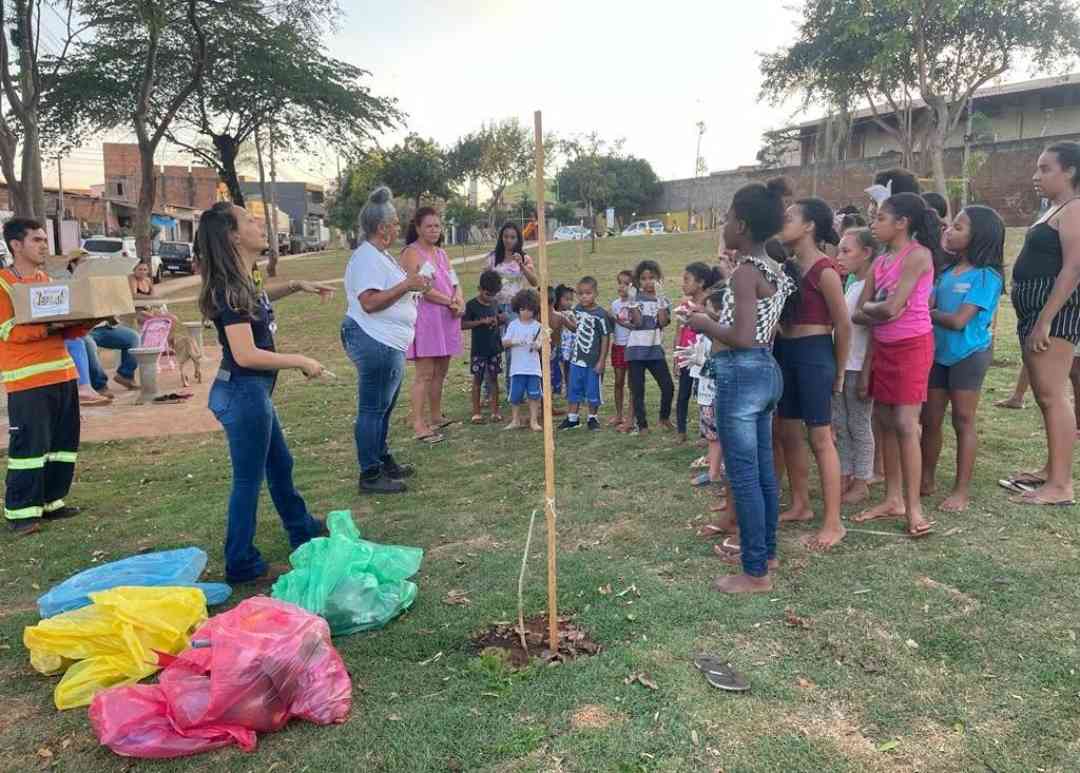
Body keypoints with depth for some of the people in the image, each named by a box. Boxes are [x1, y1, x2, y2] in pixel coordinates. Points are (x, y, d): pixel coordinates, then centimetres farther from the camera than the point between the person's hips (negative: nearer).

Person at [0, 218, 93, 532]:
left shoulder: (48, 280, 17)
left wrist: (85, 321, -2)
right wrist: (48, 326, -25)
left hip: (62, 374, 7)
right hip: (28, 380, -7)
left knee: (64, 443, 10)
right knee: (30, 445, -6)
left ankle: (52, 501, 20)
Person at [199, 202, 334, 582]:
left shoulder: (239, 281, 6)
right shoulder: (230, 289, -21)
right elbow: (246, 355, -27)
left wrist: (295, 287, 20)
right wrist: (301, 361, -17)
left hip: (253, 391, 10)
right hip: (243, 392, -10)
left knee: (280, 464, 23)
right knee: (249, 479, 3)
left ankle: (302, 529, 42)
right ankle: (241, 564, 18)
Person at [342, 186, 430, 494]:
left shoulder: (379, 255, 16)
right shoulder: (367, 258, -17)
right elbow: (369, 302, -27)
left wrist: (413, 285, 12)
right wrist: (407, 285, -24)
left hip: (387, 344, 11)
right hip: (375, 343, -11)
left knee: (383, 407, 19)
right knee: (373, 409, -4)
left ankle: (383, 461, 32)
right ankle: (369, 476, 4)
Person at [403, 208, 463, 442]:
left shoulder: (441, 253, 19)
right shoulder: (412, 253, -6)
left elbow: (454, 282, 15)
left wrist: (459, 300, -7)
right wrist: (450, 302, -12)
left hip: (447, 318, 8)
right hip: (425, 318, -8)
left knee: (441, 371, 13)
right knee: (425, 373, -9)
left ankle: (436, 416, 25)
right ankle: (418, 424, -6)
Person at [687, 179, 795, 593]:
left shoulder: (745, 271, -16)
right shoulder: (775, 270, 12)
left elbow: (742, 338, -24)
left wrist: (705, 324, -9)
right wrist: (718, 318, 17)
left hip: (741, 375, -10)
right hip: (767, 370, 10)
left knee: (743, 476, -2)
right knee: (763, 470, 18)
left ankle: (756, 573, 7)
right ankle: (765, 551, 31)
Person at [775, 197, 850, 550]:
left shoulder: (825, 270, -13)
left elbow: (843, 325, -8)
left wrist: (839, 372, -2)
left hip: (813, 354, -8)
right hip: (784, 352, 8)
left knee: (820, 438, -4)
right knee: (789, 434, 14)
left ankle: (833, 523, 4)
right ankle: (800, 505, 29)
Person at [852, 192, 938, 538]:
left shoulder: (917, 255, -13)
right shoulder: (880, 262, 10)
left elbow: (890, 307, -21)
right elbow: (858, 315, 4)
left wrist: (869, 306, -2)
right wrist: (878, 312, -15)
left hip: (912, 347, -8)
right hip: (883, 348, 8)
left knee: (905, 425, -10)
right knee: (885, 422, 9)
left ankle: (914, 508, -3)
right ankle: (893, 499, 17)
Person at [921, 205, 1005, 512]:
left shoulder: (986, 276, -14)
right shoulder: (947, 272, 6)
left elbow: (958, 320, -19)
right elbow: (929, 305, 3)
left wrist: (927, 313, -7)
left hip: (968, 355, -6)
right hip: (937, 352, 6)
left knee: (963, 421, 2)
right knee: (930, 420, 11)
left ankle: (962, 490, 11)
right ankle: (926, 481, 25)